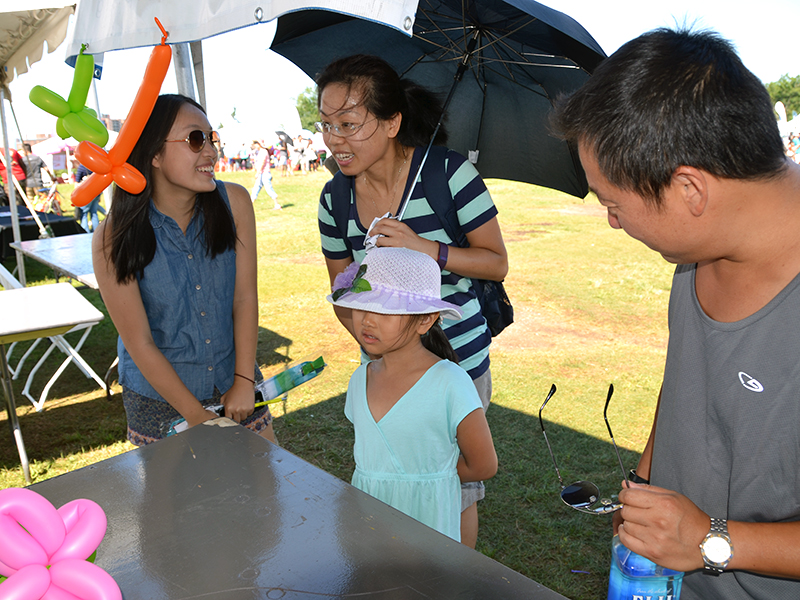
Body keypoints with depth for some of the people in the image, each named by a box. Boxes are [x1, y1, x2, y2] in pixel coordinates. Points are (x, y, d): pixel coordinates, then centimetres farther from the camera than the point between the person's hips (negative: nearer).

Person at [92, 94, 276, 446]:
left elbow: (245, 297, -8)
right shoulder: (114, 239, -18)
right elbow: (140, 344, -14)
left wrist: (244, 382, -9)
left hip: (234, 382, 2)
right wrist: (199, 418, -12)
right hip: (159, 396, -2)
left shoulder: (234, 202, -12)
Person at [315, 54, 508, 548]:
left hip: (457, 359, -3)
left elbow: (497, 263, -9)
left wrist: (426, 248, -25)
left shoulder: (449, 172, -14)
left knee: (456, 488, 13)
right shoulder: (334, 199, -2)